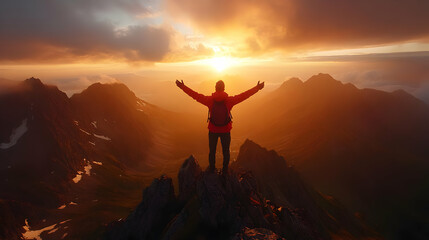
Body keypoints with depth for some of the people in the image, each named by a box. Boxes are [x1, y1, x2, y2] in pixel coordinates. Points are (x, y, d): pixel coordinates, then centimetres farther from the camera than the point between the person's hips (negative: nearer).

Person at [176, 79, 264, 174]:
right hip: (226, 130, 0)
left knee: (212, 151, 18)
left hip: (213, 130, 1)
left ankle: (211, 169, 35)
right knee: (226, 151, 18)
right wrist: (257, 88, -9)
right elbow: (243, 95, -15)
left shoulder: (210, 100, -15)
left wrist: (182, 86, -6)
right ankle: (225, 170, 32)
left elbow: (195, 95, -13)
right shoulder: (229, 100, -16)